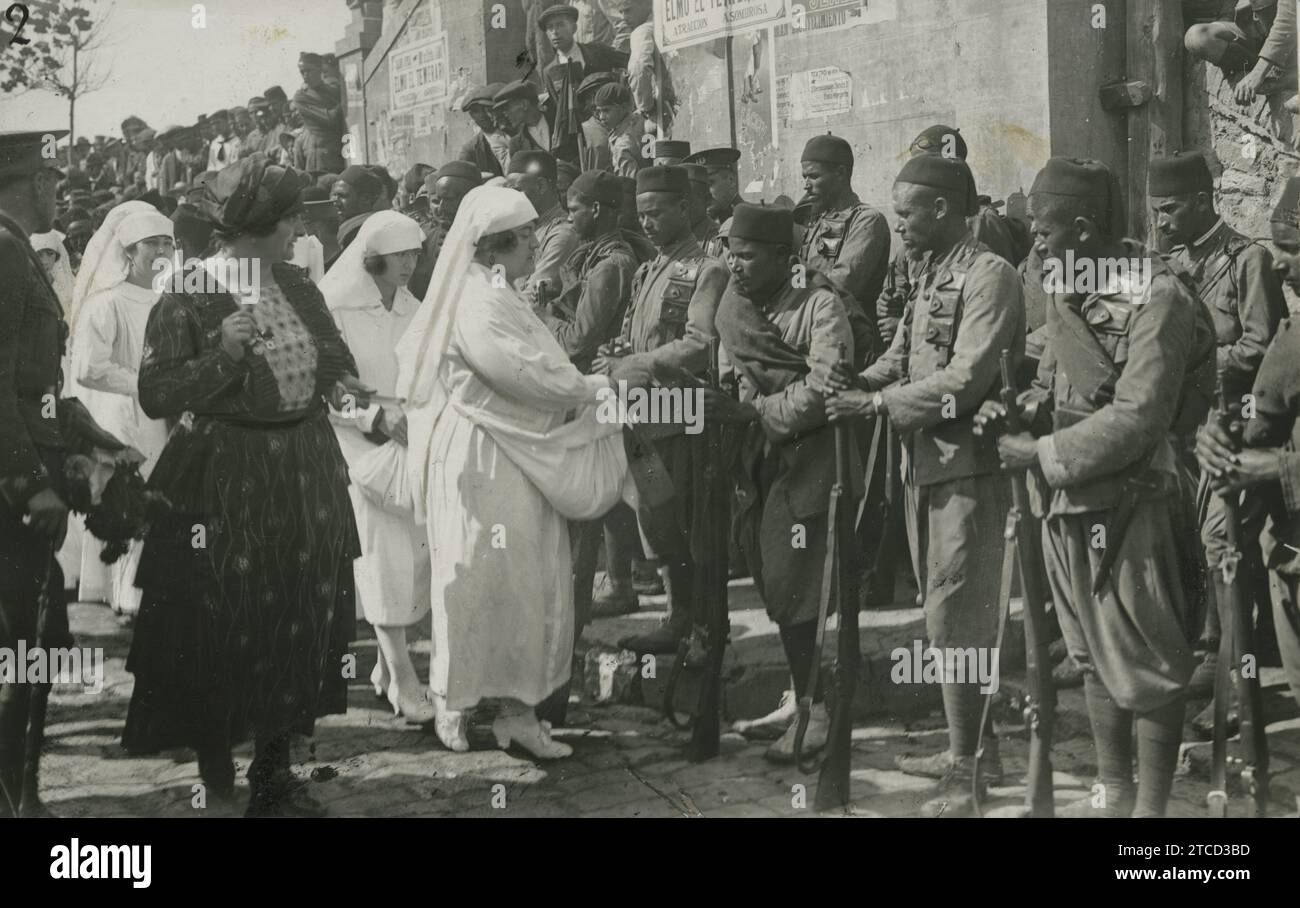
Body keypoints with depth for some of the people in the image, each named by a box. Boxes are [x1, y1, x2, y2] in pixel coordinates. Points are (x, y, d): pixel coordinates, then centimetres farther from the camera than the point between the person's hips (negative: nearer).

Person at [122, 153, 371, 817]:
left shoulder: (297, 287, 5)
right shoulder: (188, 299, -14)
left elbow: (333, 352, 20)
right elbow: (155, 396, -15)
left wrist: (343, 386, -1)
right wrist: (221, 354, -26)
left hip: (304, 478, 7)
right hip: (224, 483, -6)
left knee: (298, 624, 12)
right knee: (221, 632, 0)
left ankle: (275, 773, 27)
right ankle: (215, 780, 15)